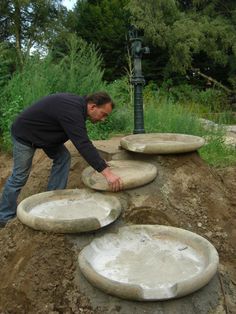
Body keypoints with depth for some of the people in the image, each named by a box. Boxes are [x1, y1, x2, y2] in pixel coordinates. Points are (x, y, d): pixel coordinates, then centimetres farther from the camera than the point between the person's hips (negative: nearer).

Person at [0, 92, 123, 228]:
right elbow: (83, 145, -43)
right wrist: (107, 173, -45)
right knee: (20, 176, -3)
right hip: (24, 134, -9)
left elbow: (83, 141, 8)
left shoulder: (79, 104, -4)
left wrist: (99, 160, 5)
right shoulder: (71, 111, -34)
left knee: (63, 157, 0)